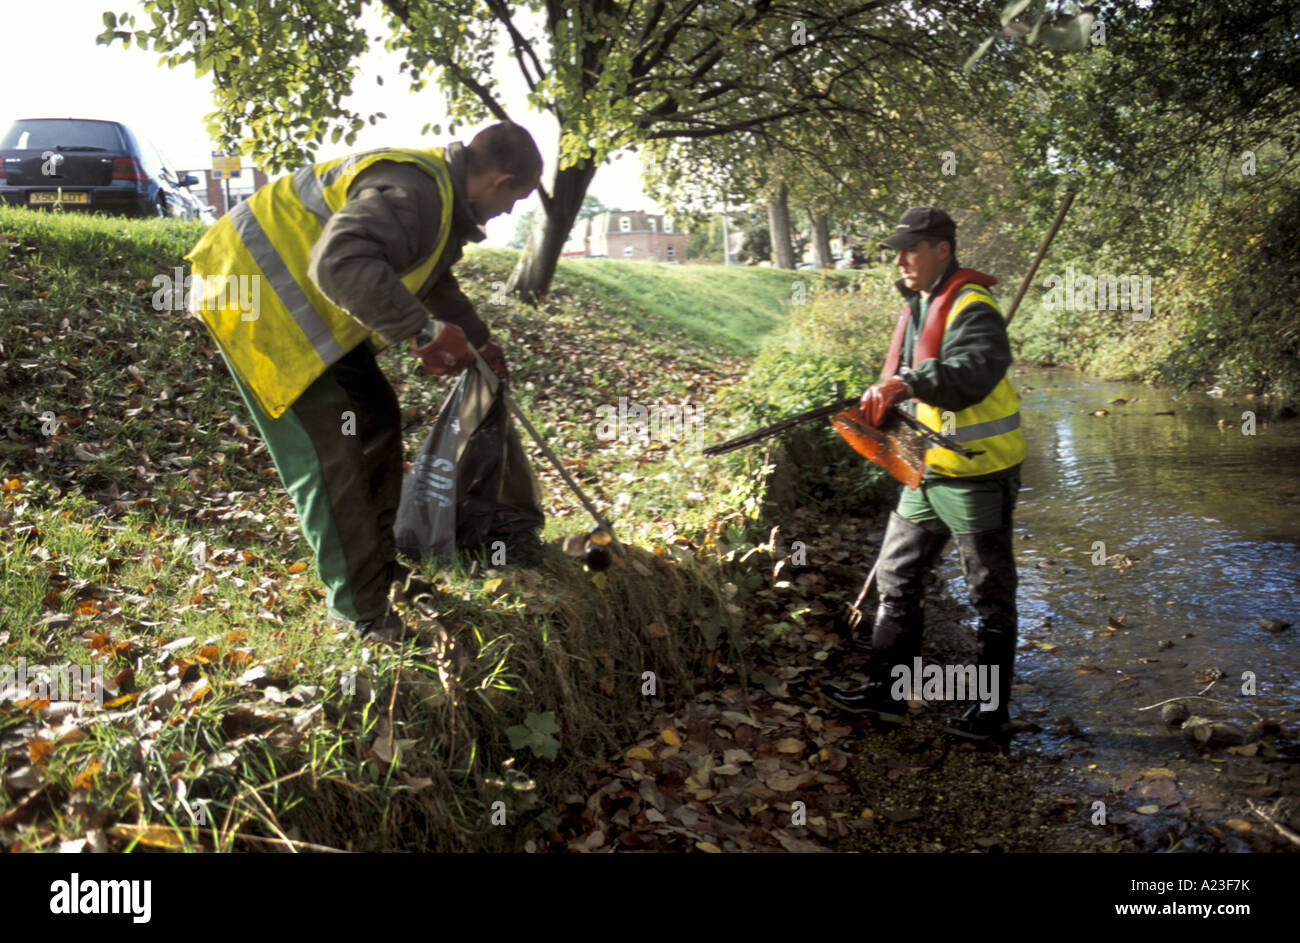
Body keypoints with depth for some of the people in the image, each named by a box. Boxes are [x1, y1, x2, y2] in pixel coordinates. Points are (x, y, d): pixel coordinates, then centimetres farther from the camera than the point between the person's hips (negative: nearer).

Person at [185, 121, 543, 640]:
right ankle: (361, 607, 1)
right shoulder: (411, 192, -27)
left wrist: (480, 342, 31)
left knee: (376, 418, 14)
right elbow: (341, 264, -42)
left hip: (303, 306, 11)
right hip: (257, 294, -11)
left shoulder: (445, 198, 10)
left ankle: (383, 567, 26)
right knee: (331, 454, -10)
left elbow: (436, 284, 27)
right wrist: (422, 330, -40)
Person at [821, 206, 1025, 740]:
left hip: (977, 475, -9)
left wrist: (909, 383, -45)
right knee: (896, 577, 13)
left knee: (991, 595, 5)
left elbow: (974, 371, -35)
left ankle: (992, 710, 18)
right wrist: (885, 402, 2)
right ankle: (885, 691, 24)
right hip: (927, 472, 10)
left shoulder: (971, 306, -16)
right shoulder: (918, 305, 13)